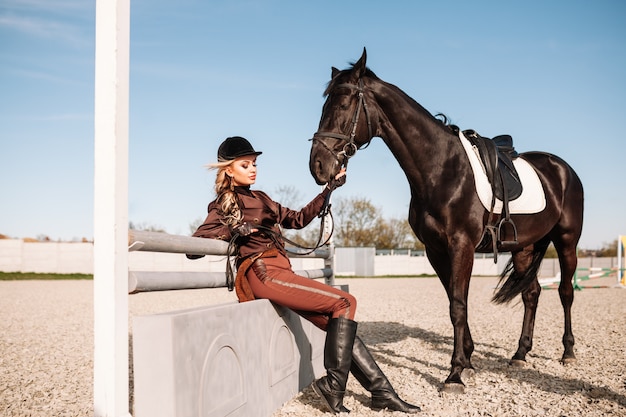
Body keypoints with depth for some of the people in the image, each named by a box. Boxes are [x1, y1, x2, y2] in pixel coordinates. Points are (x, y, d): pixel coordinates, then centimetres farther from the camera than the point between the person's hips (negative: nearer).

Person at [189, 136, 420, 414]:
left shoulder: (260, 199, 24)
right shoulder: (223, 206, 3)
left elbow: (298, 219, 24)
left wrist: (329, 189, 20)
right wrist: (233, 230, -20)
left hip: (279, 272, 7)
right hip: (263, 273, -7)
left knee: (340, 324, -2)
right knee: (345, 303, -14)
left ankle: (382, 392, 0)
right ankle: (333, 386, -11)